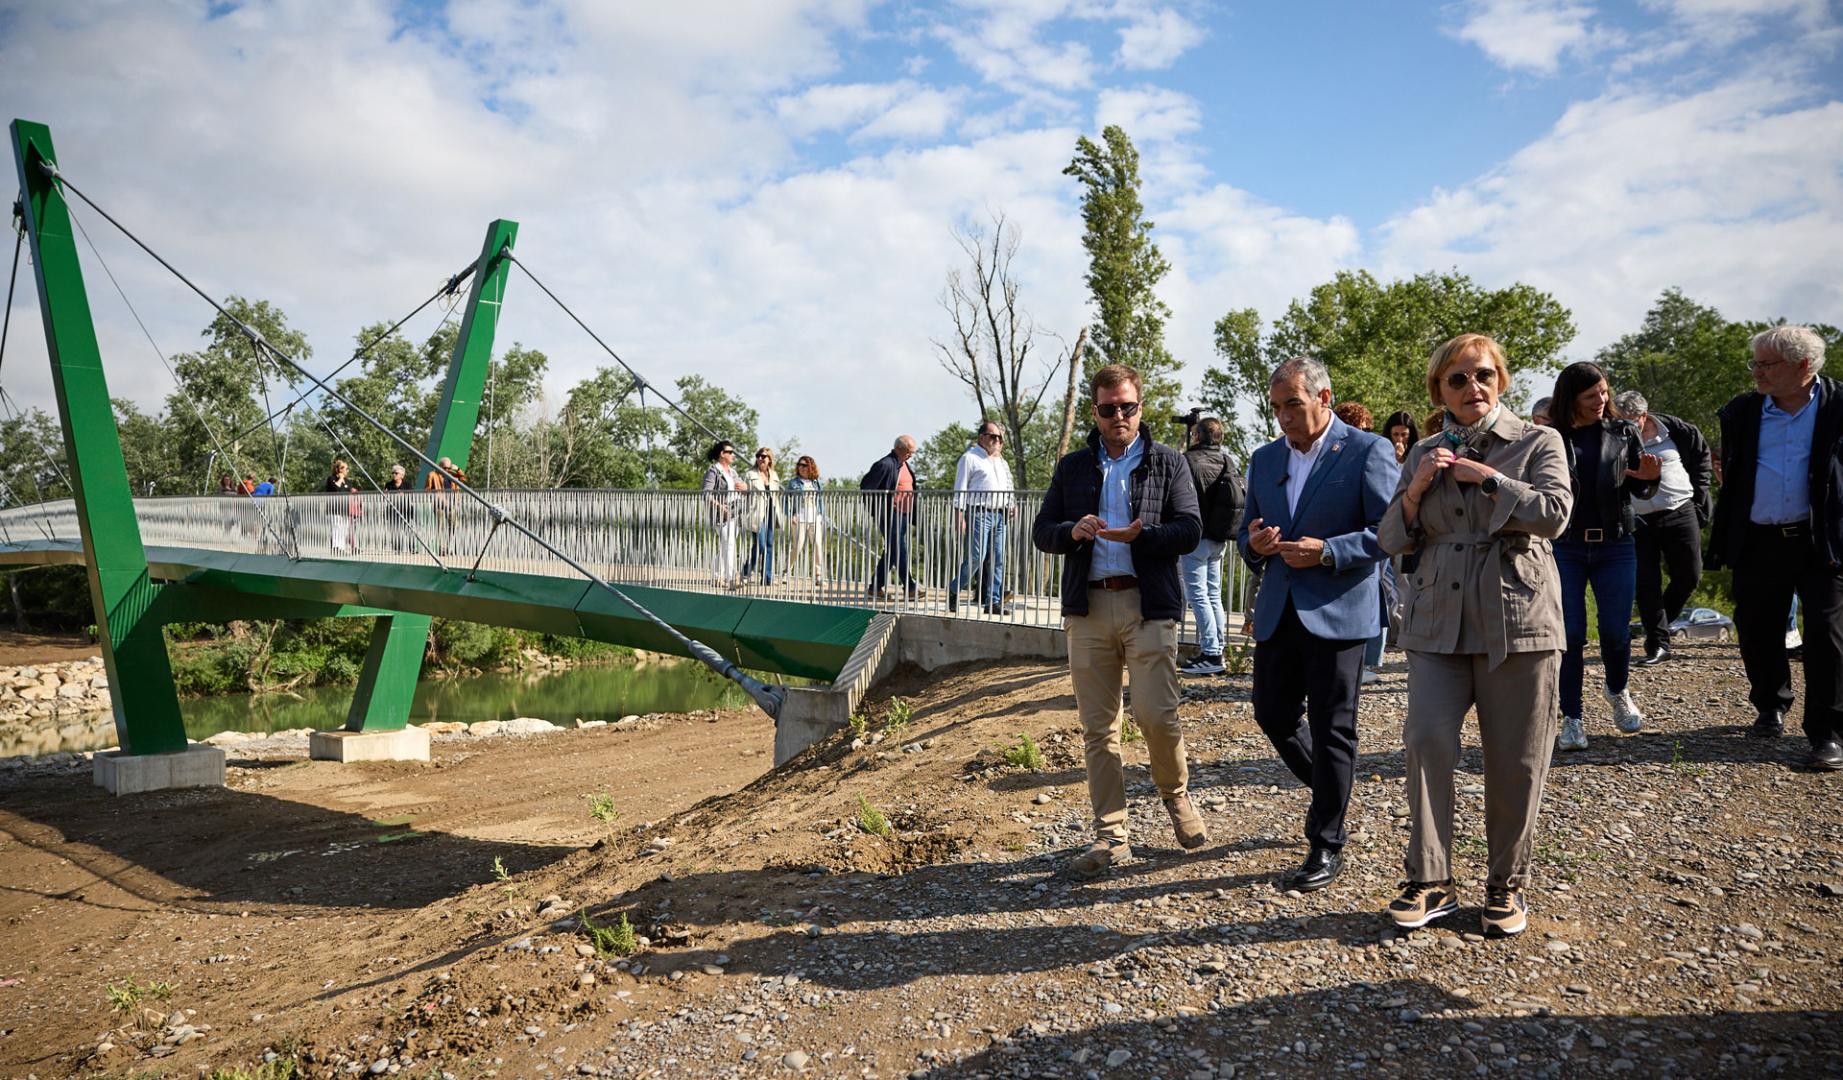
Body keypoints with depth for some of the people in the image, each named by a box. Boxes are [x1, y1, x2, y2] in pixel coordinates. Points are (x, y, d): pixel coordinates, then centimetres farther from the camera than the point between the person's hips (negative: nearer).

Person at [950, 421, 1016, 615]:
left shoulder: (1000, 461, 22)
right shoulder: (970, 458, 1)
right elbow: (960, 489, -4)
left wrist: (1010, 508, 15)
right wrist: (959, 516, -11)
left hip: (1000, 514, 7)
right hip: (979, 513, -7)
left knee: (998, 559, 3)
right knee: (977, 555, -14)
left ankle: (993, 601, 6)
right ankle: (953, 591, 2)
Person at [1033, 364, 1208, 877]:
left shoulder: (1167, 462, 7)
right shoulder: (1072, 467, 15)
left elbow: (1190, 529, -2)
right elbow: (1042, 531, 12)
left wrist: (1139, 536, -20)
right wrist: (1073, 532, -10)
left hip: (1149, 605, -3)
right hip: (1088, 607, 3)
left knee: (1157, 715, -11)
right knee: (1098, 726, 4)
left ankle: (1176, 795, 20)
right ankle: (1110, 834, 14)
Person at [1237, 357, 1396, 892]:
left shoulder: (1368, 450, -6)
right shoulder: (1265, 459, 12)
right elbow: (1246, 532, 18)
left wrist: (1328, 552, -21)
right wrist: (1254, 543, -6)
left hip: (1337, 611, -6)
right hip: (1278, 611, 6)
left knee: (1331, 728, 1)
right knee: (1273, 715, 10)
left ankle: (1327, 846, 13)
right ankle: (1331, 792, 37)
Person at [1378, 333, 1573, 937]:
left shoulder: (1538, 443, 5)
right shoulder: (1424, 455, 14)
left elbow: (1554, 514, -11)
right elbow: (1393, 540, 10)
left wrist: (1484, 476, -10)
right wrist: (1416, 490, -6)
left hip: (1516, 619, -2)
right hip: (1438, 621, 2)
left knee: (1516, 761, 4)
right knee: (1426, 741, -9)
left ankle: (1507, 884, 20)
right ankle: (1430, 882, 2)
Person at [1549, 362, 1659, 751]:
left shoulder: (1623, 433, 6)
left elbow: (1640, 492, 9)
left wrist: (1649, 478, -13)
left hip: (1615, 546, 2)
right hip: (1564, 547, -1)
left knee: (1616, 631, 4)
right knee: (1570, 633, -2)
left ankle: (1618, 692, 34)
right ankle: (1571, 718, 7)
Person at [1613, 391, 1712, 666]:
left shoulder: (1673, 429, -5)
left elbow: (1701, 453, 11)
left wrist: (1698, 494, 6)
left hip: (1680, 513, 1)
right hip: (1637, 522, -1)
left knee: (1689, 576, 3)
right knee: (1647, 584, 0)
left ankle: (1658, 626, 27)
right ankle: (1658, 644, 8)